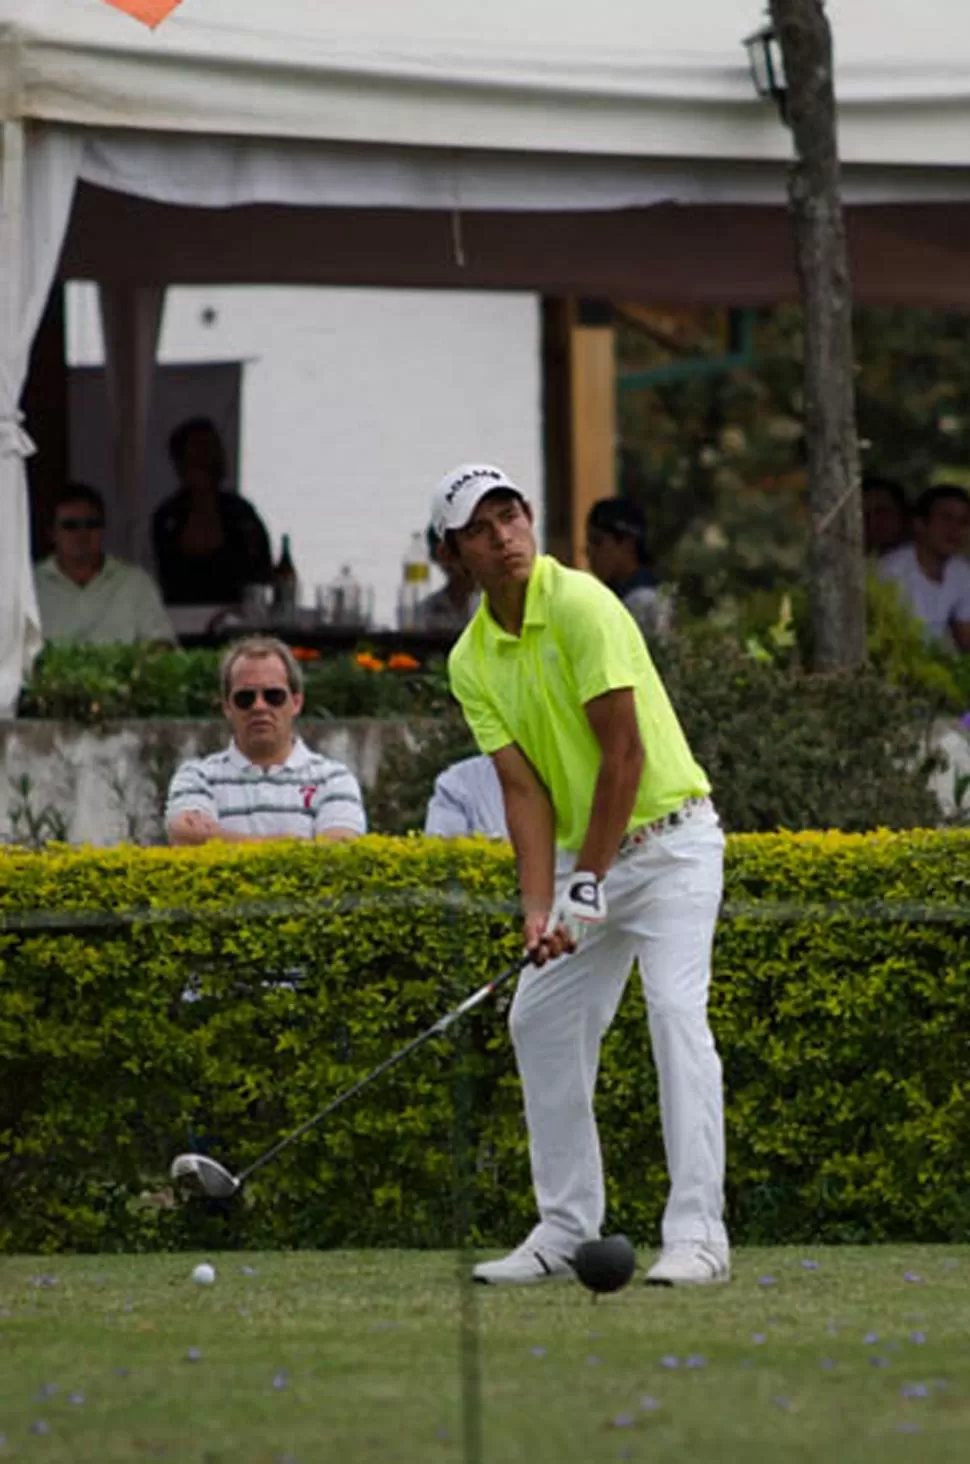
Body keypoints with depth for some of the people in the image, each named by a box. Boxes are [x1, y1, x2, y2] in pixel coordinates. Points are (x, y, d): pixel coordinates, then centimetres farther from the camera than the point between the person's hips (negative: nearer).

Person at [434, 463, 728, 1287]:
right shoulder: (471, 661, 2)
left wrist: (589, 881, -19)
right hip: (584, 850, 8)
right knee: (541, 1020, 5)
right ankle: (567, 1230, 12)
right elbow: (523, 788, -2)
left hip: (668, 837, -8)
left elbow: (624, 750, -20)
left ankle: (698, 1235, -23)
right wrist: (539, 904, -16)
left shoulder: (581, 605, -18)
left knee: (676, 1009, -19)